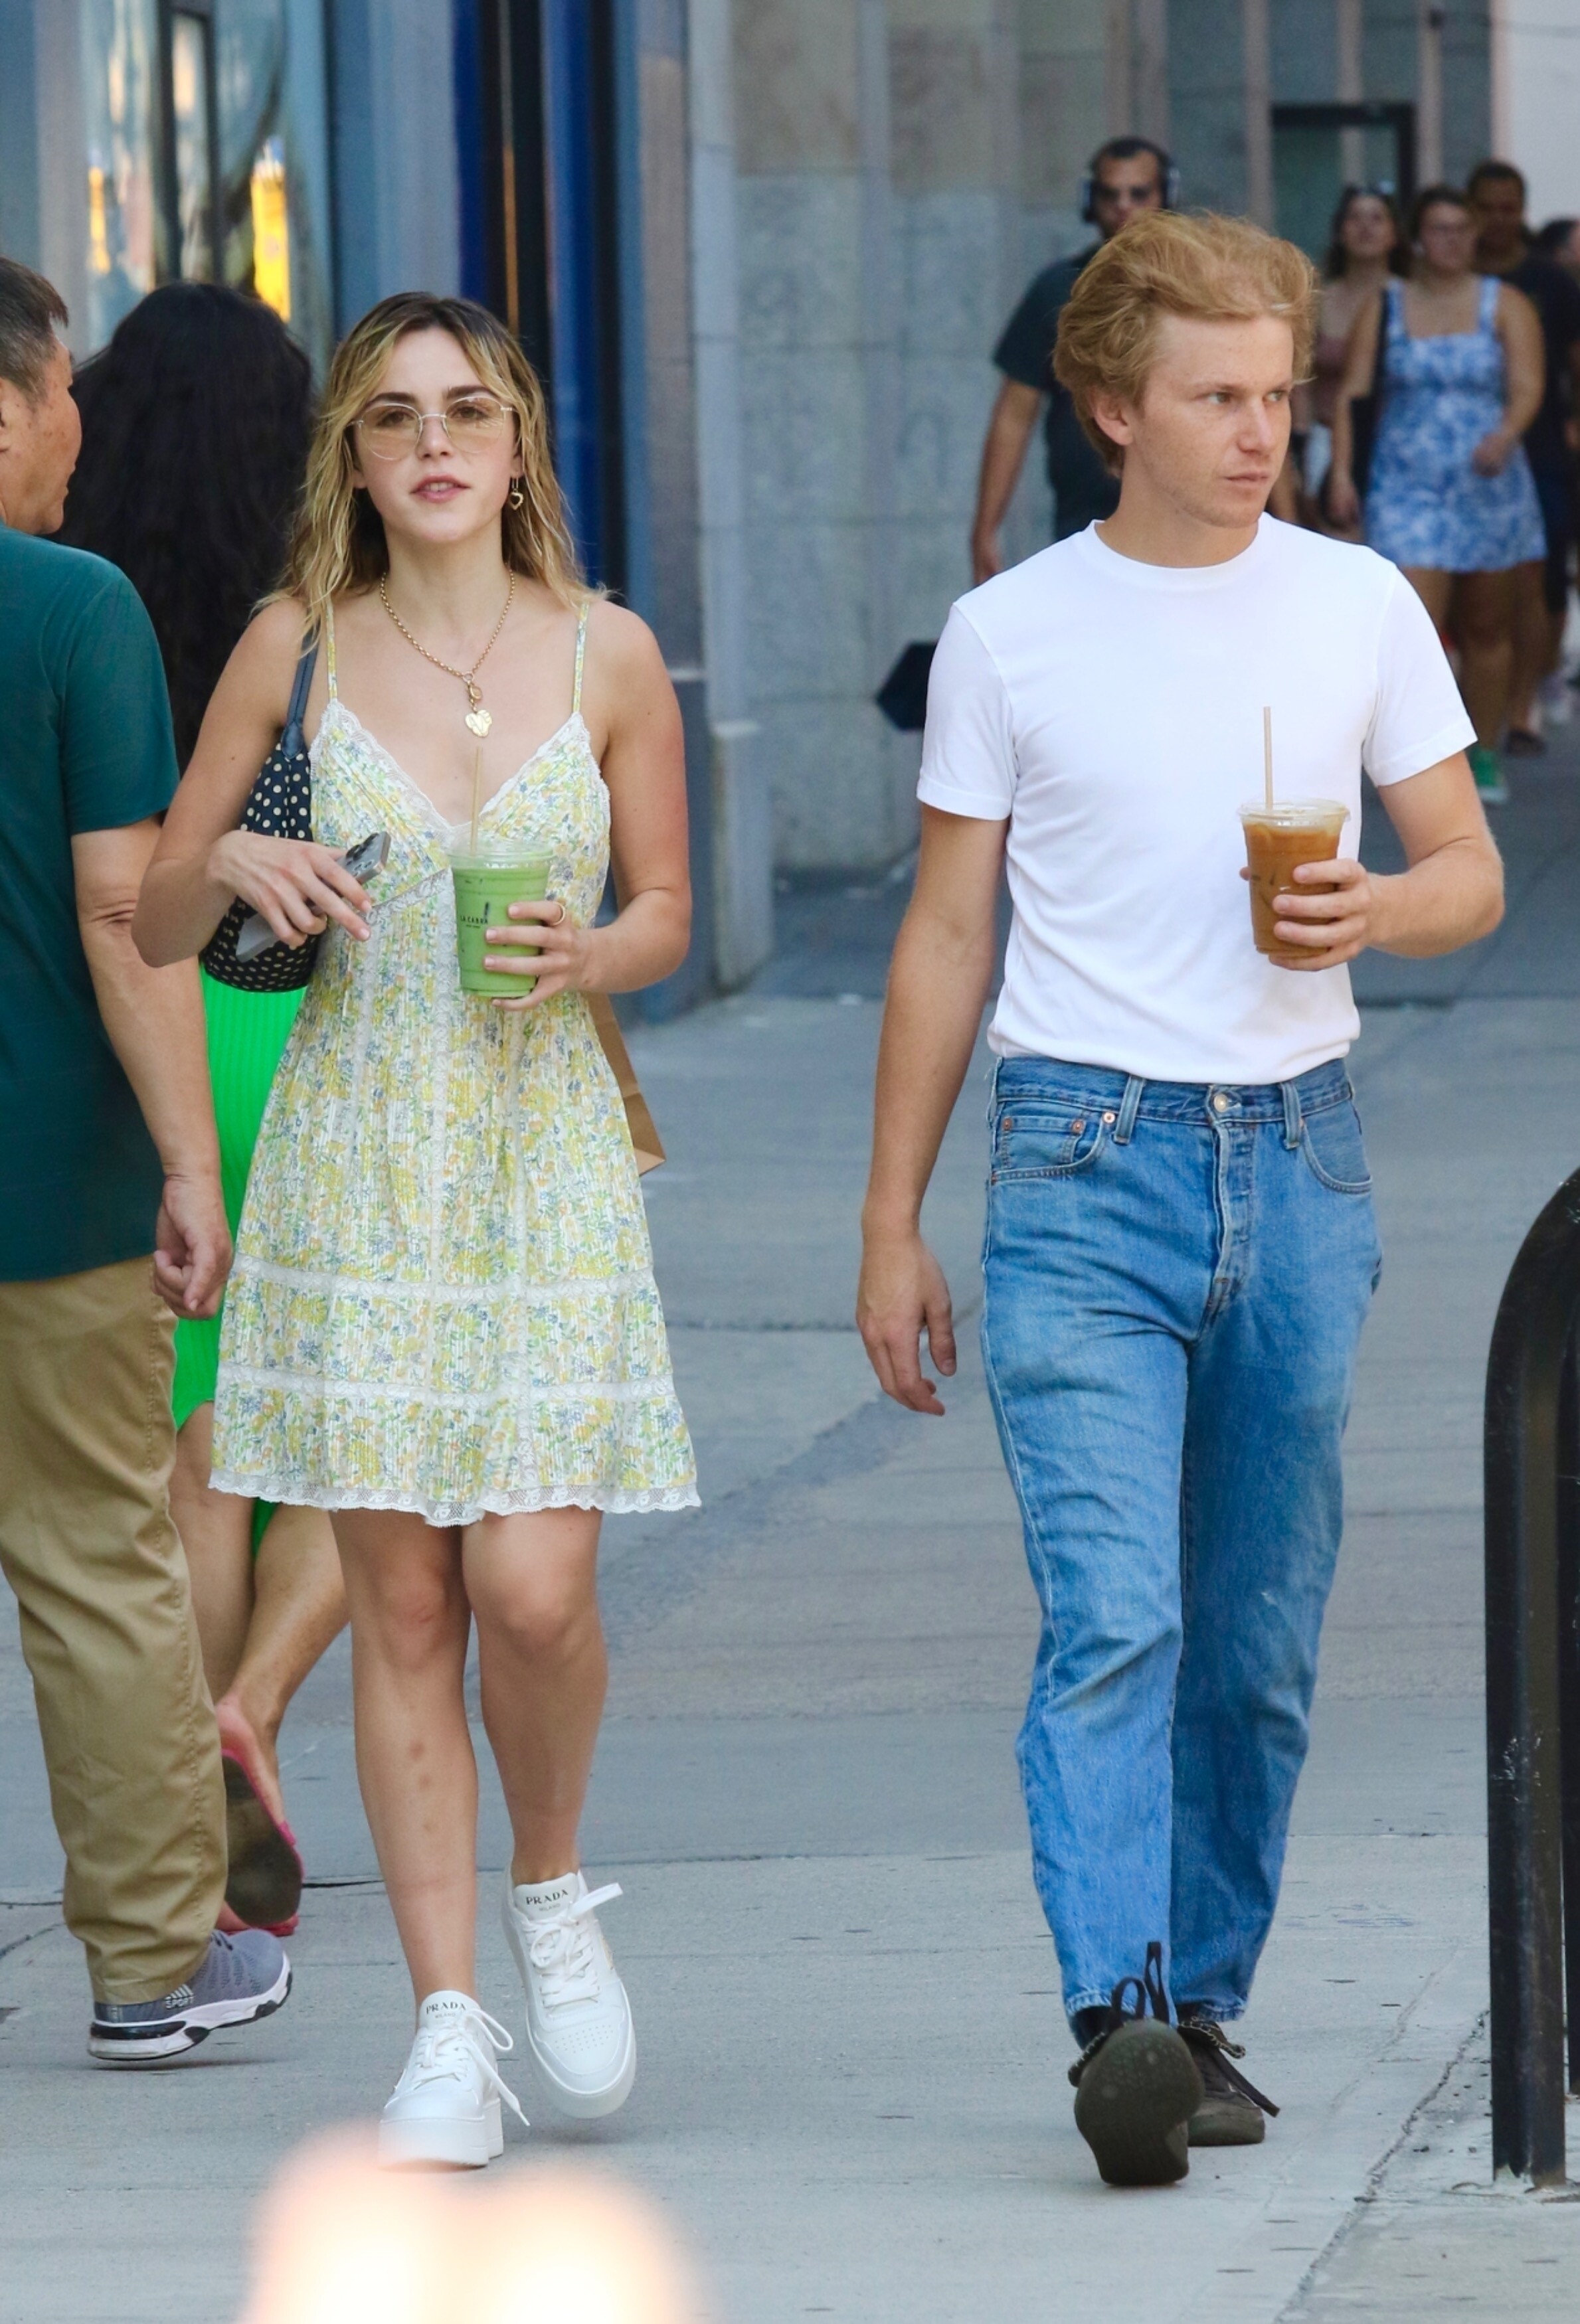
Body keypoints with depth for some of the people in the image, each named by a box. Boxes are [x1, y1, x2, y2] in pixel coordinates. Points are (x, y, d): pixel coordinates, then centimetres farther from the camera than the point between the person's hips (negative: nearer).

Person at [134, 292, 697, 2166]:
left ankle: (549, 1894, 21)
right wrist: (235, 862, -12)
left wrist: (588, 955, -9)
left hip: (546, 1160, 0)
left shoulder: (609, 655, 1)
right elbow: (155, 923, 9)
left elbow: (666, 910, 12)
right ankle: (448, 2030, 6)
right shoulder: (297, 648, 2)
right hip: (354, 1160, 1)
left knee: (533, 1588, -10)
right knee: (401, 1604, 0)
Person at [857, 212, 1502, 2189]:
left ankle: (1203, 2011, 18)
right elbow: (947, 937, 8)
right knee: (1110, 1614, -17)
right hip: (1086, 1157, -2)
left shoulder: (1358, 609, 7)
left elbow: (1470, 872, 13)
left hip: (1298, 1155, 2)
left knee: (1258, 1643, 7)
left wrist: (1369, 912, -11)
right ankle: (1117, 2020, -27)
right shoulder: (1010, 634, 4)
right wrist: (891, 1224, 7)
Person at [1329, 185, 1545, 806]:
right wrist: (1341, 471, -12)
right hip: (1408, 491, -1)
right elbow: (1351, 394, 1)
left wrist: (1506, 434, -29)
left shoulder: (1505, 306, 3)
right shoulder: (1383, 311, 5)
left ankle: (1482, 757, 22)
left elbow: (1527, 386, -8)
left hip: (1488, 490, 1)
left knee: (1486, 631, 9)